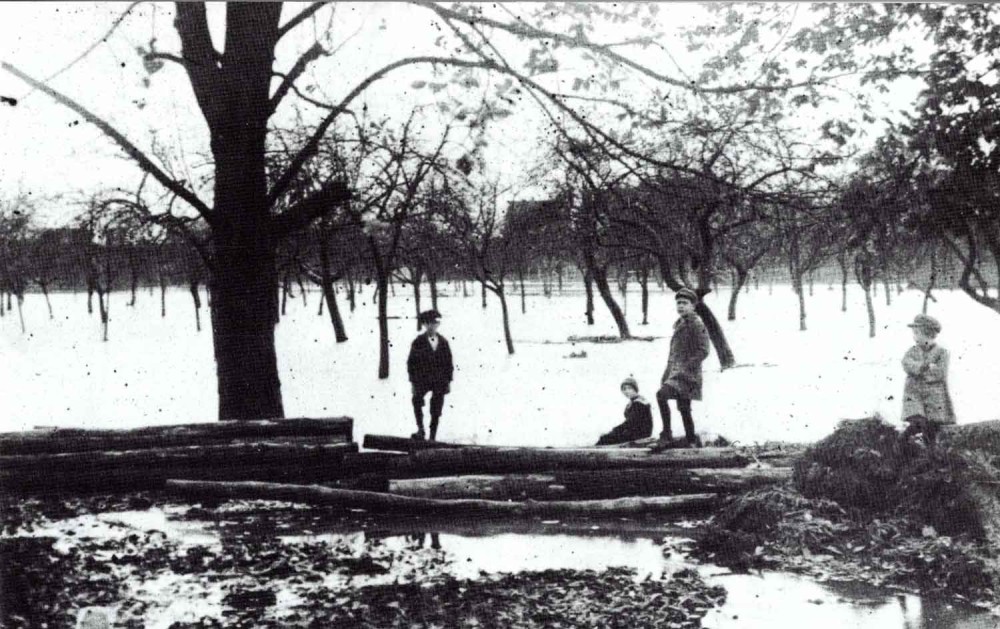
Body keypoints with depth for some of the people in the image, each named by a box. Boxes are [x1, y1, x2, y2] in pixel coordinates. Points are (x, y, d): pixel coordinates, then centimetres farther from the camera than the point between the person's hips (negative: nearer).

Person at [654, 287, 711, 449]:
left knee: (662, 394, -25)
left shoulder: (696, 324, -10)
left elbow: (703, 351, -16)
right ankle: (692, 442, 21)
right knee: (683, 408, 12)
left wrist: (686, 367, -22)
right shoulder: (679, 324, 16)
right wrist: (666, 375, 21)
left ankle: (667, 435, -20)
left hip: (687, 375, -9)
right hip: (677, 373, 9)